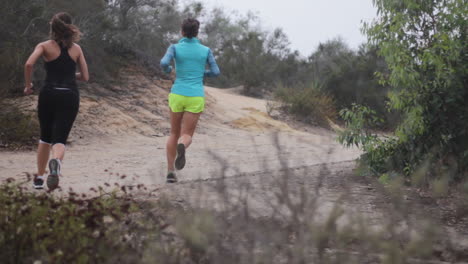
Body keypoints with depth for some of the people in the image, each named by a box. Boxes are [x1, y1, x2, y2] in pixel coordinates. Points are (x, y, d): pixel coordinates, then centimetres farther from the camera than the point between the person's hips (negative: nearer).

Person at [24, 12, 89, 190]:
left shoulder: (45, 46, 3)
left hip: (49, 95, 0)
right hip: (70, 96, 0)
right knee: (60, 140, -4)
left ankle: (39, 178, 23)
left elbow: (29, 64, -15)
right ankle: (56, 161, -39)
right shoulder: (76, 48, 10)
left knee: (45, 138, 20)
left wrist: (28, 85, -1)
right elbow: (85, 77, 11)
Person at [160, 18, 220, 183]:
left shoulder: (174, 48, 0)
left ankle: (171, 172, 10)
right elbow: (216, 72, 6)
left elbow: (164, 63, -18)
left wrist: (168, 70, 8)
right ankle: (181, 148, -41)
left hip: (177, 96, 1)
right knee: (186, 137, 0)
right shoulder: (206, 50, 5)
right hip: (195, 98, 0)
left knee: (175, 133, 20)